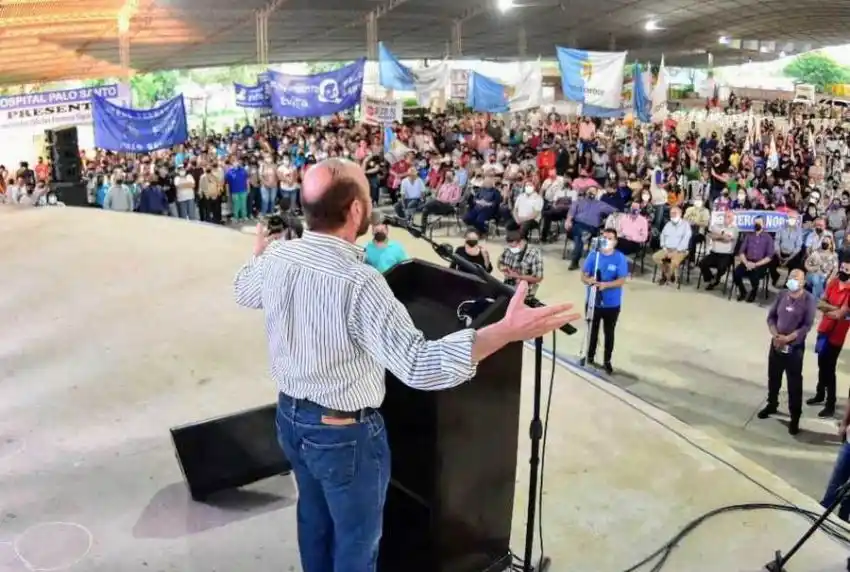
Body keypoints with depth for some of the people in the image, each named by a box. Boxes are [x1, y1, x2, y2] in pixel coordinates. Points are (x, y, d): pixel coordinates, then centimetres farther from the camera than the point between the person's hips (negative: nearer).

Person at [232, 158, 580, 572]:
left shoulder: (276, 257, -9)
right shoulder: (359, 283, -33)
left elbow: (243, 292, 15)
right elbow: (418, 365, -40)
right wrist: (507, 331, -43)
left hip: (289, 416, 7)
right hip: (345, 432, -7)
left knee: (313, 517, 30)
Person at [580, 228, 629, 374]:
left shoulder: (620, 258, -13)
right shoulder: (593, 255, -7)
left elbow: (621, 281, -16)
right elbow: (583, 275, -5)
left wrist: (605, 284, -32)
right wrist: (589, 280, -29)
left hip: (612, 304, -2)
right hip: (593, 301, 2)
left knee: (609, 333, 14)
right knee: (592, 330, 18)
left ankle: (607, 361, 30)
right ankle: (590, 357, 37)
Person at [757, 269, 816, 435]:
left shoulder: (809, 300, -11)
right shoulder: (782, 295, 1)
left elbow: (807, 325, -14)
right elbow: (771, 317, 4)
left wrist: (788, 338, -20)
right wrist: (775, 335, -11)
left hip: (795, 347, -4)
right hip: (776, 344, 4)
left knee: (794, 383, 1)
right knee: (773, 377, 18)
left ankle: (795, 417, 10)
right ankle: (772, 405, 38)